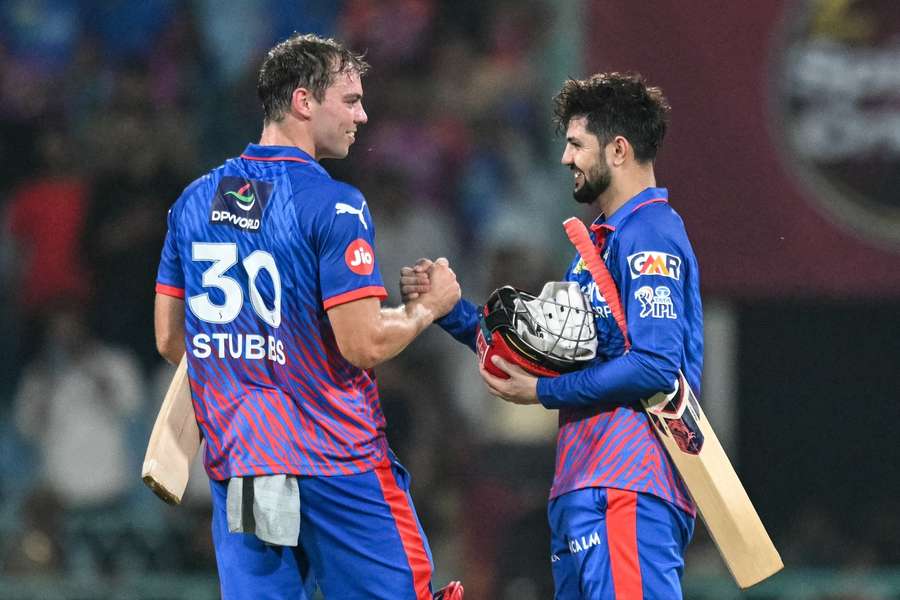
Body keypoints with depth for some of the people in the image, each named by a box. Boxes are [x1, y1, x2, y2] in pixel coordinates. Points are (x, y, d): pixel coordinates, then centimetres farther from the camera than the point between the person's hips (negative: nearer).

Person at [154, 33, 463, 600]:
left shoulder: (195, 201, 9)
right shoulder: (333, 206, -12)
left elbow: (169, 339, 13)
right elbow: (364, 343, -16)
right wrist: (428, 307, 1)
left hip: (233, 464, 6)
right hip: (336, 463, -6)